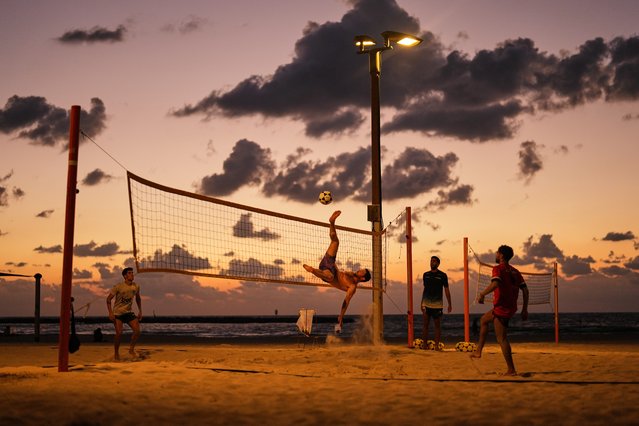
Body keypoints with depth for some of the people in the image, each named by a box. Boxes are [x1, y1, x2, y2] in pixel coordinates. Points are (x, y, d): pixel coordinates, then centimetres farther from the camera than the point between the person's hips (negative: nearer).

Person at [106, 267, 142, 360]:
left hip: (128, 312, 4)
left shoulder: (136, 287, 0)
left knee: (137, 330, -12)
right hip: (118, 313, -4)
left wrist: (140, 311, 13)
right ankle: (116, 354, 7)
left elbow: (138, 298, 18)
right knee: (119, 333, -11)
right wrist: (110, 312, -19)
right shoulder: (118, 287, -14)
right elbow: (108, 299, -10)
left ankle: (131, 349, 7)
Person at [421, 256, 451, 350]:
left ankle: (436, 346, 5)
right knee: (425, 325, 0)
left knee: (437, 325, 1)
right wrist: (422, 303, 14)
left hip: (437, 304, -2)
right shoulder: (426, 274, 10)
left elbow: (446, 290, 2)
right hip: (426, 304, 2)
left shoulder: (442, 275, 0)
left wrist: (449, 304, -1)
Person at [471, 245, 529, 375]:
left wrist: (482, 294, -14)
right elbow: (525, 290, 8)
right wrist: (524, 310, 12)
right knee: (484, 320, 26)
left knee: (502, 339, -3)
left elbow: (495, 284, -28)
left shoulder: (498, 269, -9)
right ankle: (478, 351, 28)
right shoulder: (515, 271, 13)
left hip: (501, 308, -9)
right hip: (511, 308, 9)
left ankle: (511, 370, -5)